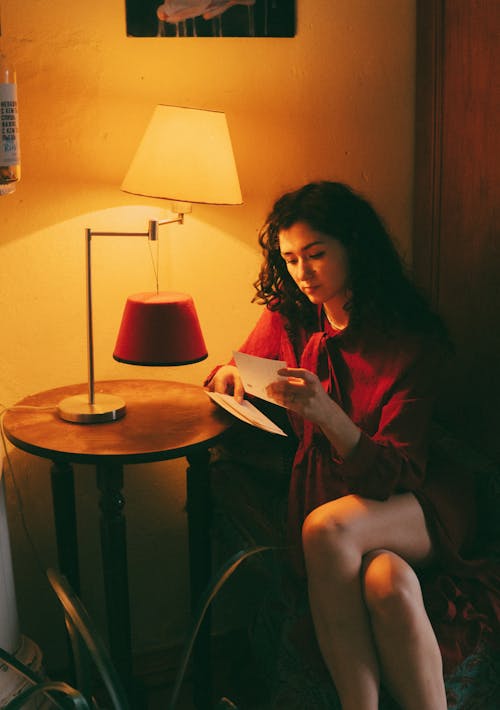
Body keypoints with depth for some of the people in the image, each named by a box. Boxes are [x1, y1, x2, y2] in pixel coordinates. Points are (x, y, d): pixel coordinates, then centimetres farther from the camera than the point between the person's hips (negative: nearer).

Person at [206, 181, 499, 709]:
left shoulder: (414, 339, -12)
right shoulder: (287, 319, 3)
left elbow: (398, 473, -18)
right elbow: (233, 380, 19)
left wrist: (326, 413, -36)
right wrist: (229, 377, -8)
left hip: (414, 503, -2)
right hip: (326, 493, 3)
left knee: (327, 525, -35)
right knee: (389, 582, -33)